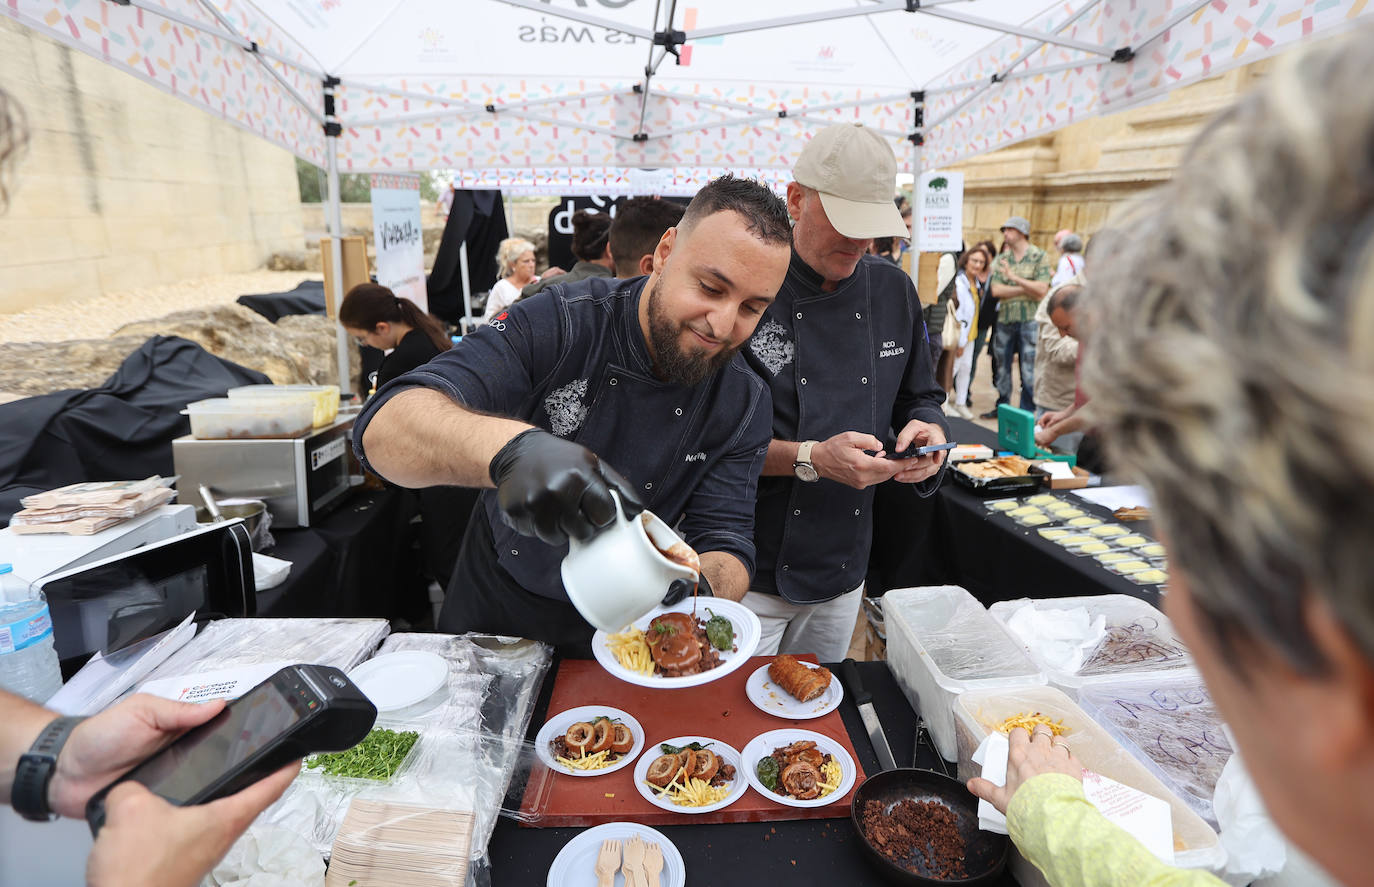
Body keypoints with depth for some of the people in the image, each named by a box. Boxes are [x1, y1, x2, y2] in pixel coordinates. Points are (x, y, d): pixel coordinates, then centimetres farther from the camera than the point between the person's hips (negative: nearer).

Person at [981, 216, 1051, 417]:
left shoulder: (1039, 256, -1)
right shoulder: (1001, 259, 10)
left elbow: (1042, 290, -11)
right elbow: (996, 290, -3)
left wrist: (1014, 277, -14)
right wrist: (1028, 290, -9)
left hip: (1029, 319, -4)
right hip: (1004, 319, 4)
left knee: (1029, 370, -1)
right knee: (1002, 366, 12)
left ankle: (1027, 413, 9)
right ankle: (1002, 406, 25)